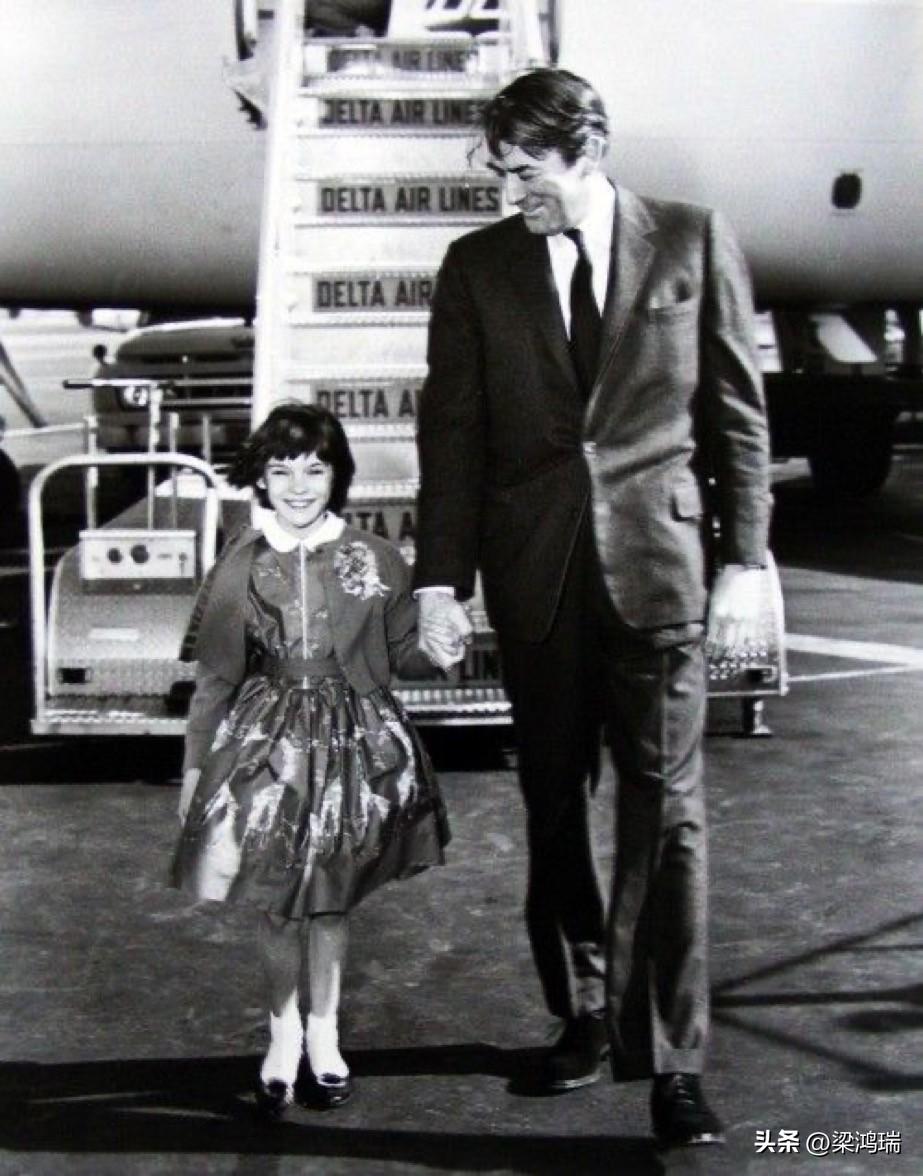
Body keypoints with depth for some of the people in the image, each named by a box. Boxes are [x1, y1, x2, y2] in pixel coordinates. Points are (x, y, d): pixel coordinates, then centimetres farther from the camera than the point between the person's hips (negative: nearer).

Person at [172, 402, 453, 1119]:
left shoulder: (373, 560, -2)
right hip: (267, 741, 0)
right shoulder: (241, 566, -2)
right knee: (275, 900, 5)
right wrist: (196, 765, 5)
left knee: (330, 899, 7)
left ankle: (323, 1034, 27)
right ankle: (284, 1033, 26)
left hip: (354, 742, 0)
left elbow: (406, 653, 5)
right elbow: (216, 677, 3)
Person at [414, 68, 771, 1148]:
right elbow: (451, 432, 4)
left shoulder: (695, 243, 2)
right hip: (534, 574, 2)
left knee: (665, 810, -4)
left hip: (657, 564, -2)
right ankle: (584, 1014, 26)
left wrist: (744, 560, -1)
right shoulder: (476, 267, 5)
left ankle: (672, 1060, 2)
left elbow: (738, 412, 4)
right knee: (553, 809, 10)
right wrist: (440, 576, -2)